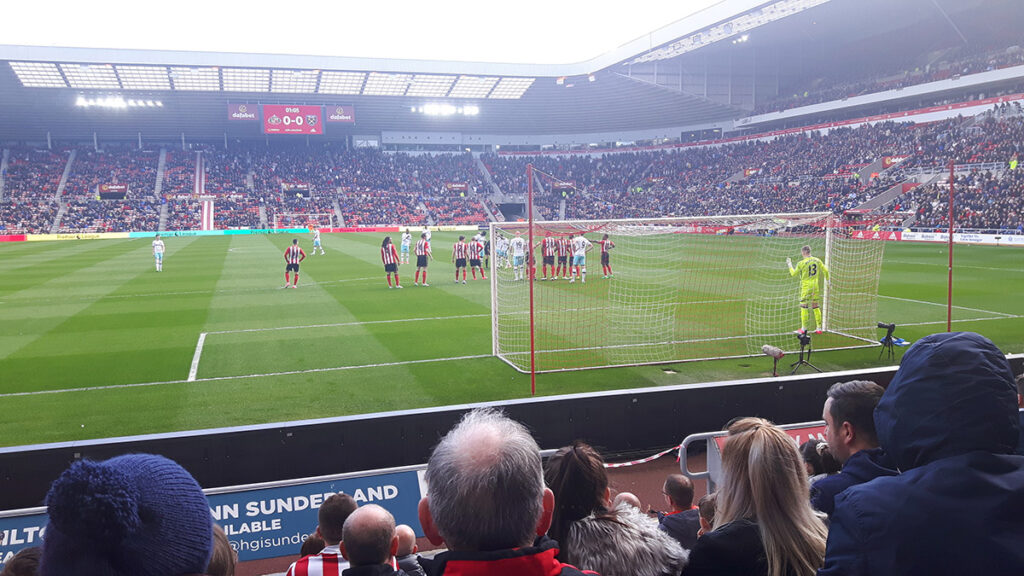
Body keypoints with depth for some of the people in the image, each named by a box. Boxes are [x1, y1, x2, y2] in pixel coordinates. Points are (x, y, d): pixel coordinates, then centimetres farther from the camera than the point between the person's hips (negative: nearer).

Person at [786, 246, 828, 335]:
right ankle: (819, 328, 13)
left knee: (804, 306, 2)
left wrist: (790, 265, 15)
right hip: (816, 286, 5)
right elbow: (825, 271, 5)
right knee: (816, 306, 11)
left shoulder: (802, 263, -11)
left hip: (806, 286, -5)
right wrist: (827, 281, 20)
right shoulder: (817, 261, 3)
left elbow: (794, 273, 1)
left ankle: (803, 329, 3)